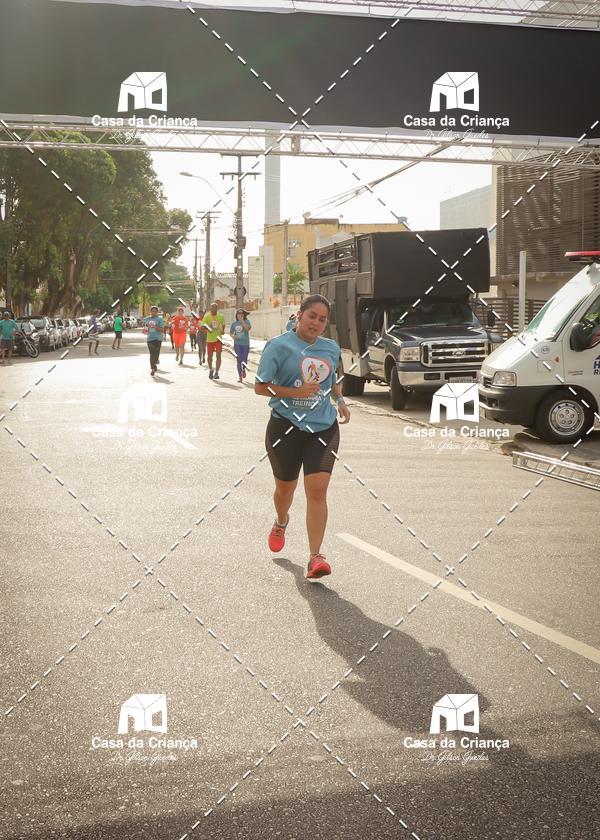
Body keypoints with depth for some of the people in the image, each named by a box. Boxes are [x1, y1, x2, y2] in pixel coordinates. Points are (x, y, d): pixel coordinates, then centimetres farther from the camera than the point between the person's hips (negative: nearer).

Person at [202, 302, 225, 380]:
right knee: (210, 356, 9)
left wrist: (222, 330, -2)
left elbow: (223, 325, 18)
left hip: (218, 339, 0)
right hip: (209, 339, 0)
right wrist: (207, 328, -23)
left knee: (218, 355, -9)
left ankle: (216, 372, -7)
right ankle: (210, 370, 31)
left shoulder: (221, 317, 4)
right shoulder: (206, 316, -1)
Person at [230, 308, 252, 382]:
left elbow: (248, 328, -24)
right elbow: (231, 332, 13)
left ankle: (243, 369, 40)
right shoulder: (234, 323, 4)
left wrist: (242, 321, -21)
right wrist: (233, 336, -8)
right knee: (239, 360, -5)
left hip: (245, 344, -1)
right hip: (237, 344, 1)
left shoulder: (246, 322, -4)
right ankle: (240, 377, 0)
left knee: (244, 360, 8)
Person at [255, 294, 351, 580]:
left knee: (317, 490, -12)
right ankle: (281, 523, 52)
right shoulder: (278, 346, -7)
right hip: (286, 427, -2)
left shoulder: (331, 348, 8)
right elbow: (260, 387, -8)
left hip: (323, 428, 2)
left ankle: (315, 557, -12)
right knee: (285, 487, 16)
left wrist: (340, 401, 6)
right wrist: (294, 392, -20)